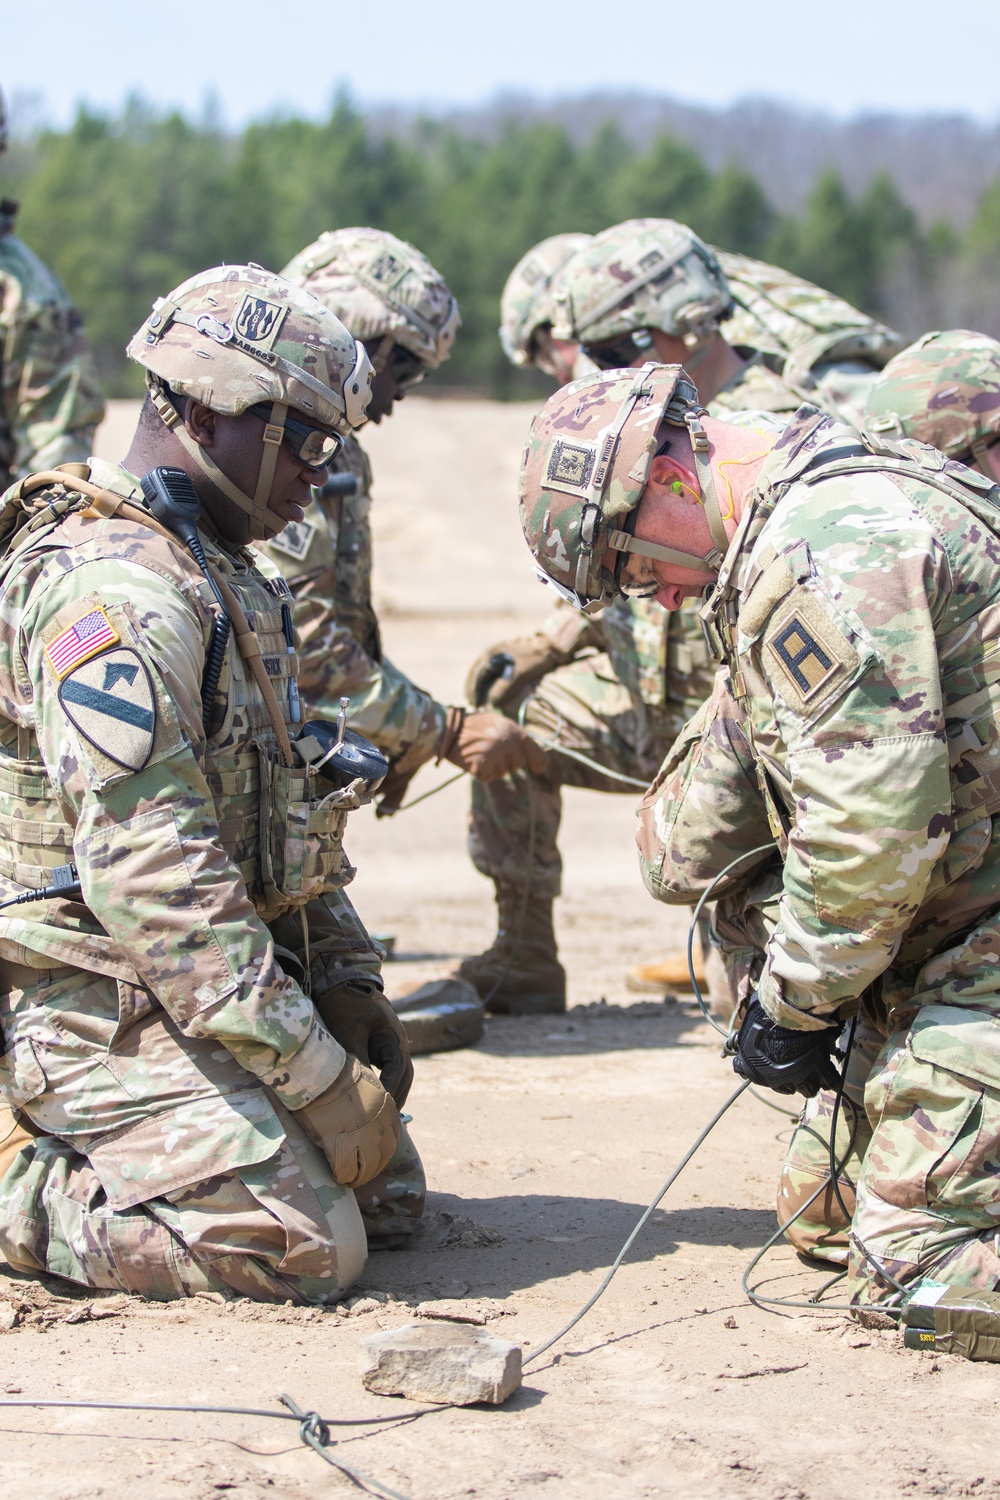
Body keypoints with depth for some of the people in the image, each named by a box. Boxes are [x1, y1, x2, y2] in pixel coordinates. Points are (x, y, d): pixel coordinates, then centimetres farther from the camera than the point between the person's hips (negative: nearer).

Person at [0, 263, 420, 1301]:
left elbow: (284, 807, 23)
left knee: (379, 1191, 12)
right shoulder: (115, 590, -20)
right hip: (105, 1009, -10)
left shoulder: (221, 574, 15)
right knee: (305, 1245, -19)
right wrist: (315, 1070, -24)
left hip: (202, 984, 10)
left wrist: (348, 984, 10)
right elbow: (148, 872, -26)